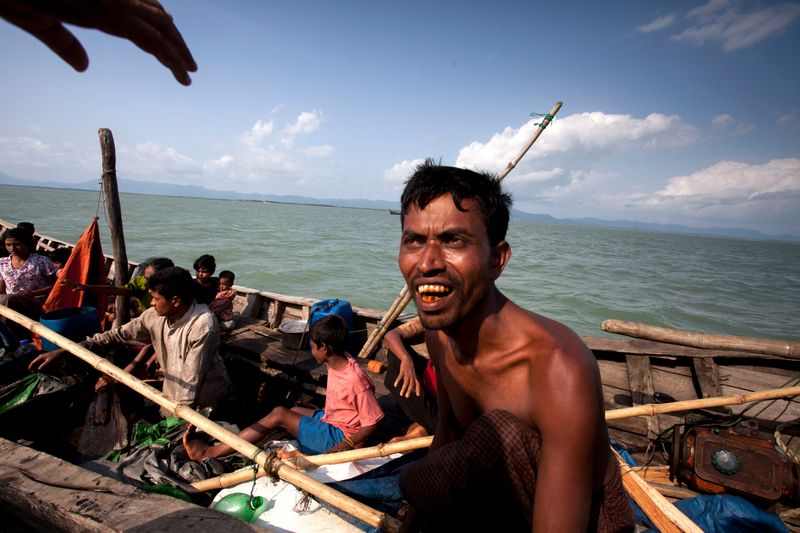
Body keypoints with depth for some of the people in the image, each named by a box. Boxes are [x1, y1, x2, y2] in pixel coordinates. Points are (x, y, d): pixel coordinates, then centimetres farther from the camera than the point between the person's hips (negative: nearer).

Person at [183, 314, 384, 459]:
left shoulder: (355, 380, -29)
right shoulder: (337, 362, -3)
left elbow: (373, 423, -25)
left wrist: (345, 447, -27)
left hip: (337, 436, -9)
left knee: (279, 414, -12)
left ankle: (210, 452, -6)